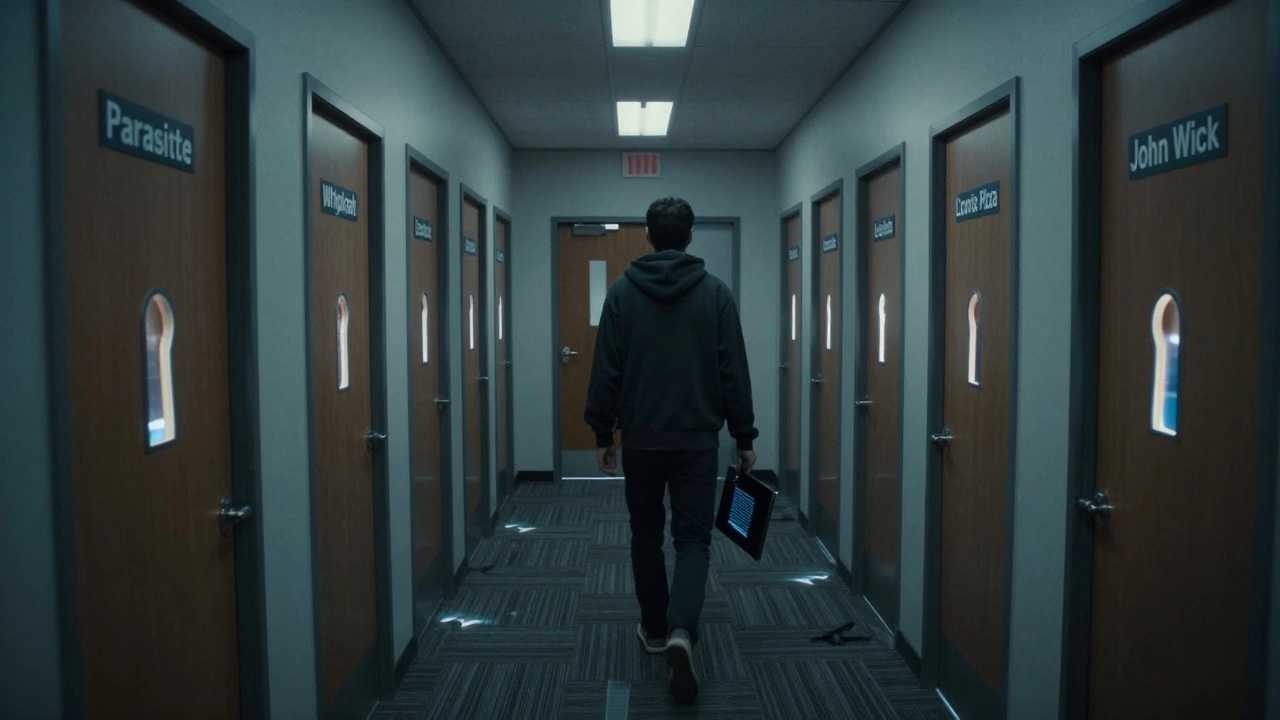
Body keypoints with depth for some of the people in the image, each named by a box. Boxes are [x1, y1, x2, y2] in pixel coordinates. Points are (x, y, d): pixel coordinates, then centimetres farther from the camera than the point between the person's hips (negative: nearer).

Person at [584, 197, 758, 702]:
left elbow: (606, 371, -3)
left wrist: (602, 434, 6)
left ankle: (655, 629, 27)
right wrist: (744, 438, 5)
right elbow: (734, 373, -3)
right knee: (693, 538, 5)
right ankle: (680, 631, -15)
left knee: (646, 536, 17)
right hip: (698, 439, -1)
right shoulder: (715, 292, -3)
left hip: (640, 438, 1)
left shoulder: (622, 291, -2)